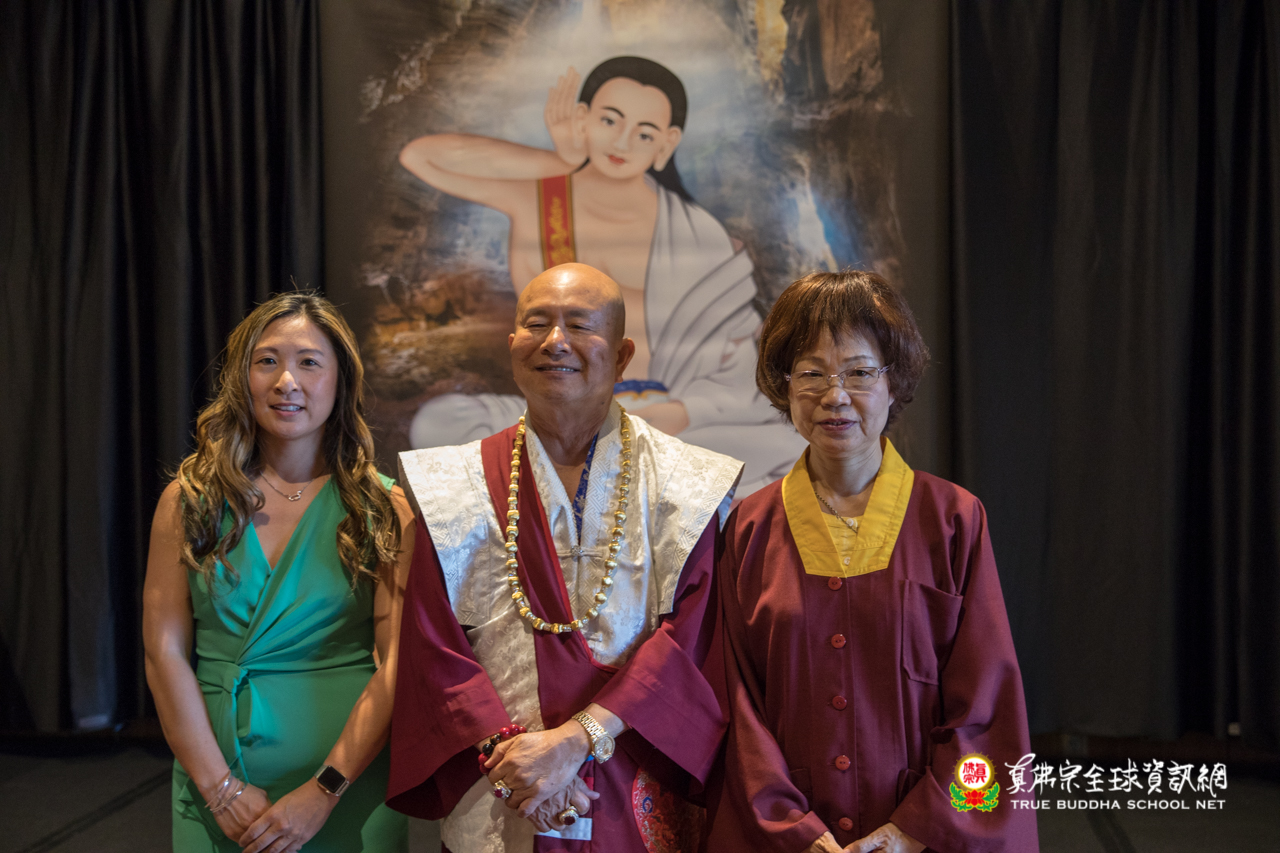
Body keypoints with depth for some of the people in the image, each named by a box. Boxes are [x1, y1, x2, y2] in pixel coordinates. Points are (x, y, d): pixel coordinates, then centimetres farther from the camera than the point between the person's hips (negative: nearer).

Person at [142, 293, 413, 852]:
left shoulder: (386, 510, -5)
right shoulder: (188, 501, 0)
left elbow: (398, 664, -11)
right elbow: (164, 651, -3)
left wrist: (322, 793, -17)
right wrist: (220, 787, -10)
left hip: (349, 792, -1)